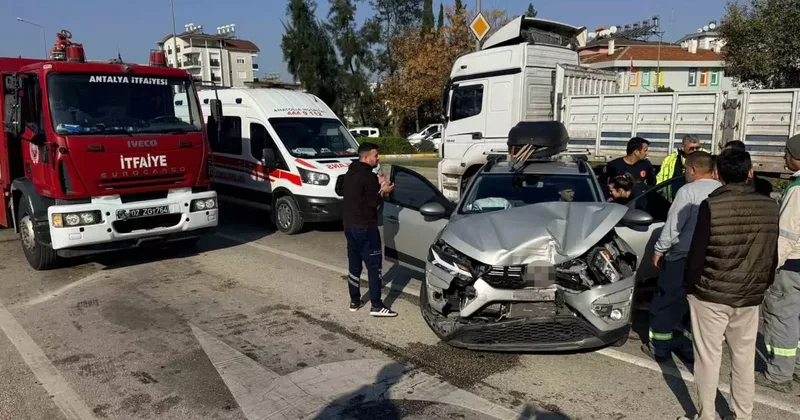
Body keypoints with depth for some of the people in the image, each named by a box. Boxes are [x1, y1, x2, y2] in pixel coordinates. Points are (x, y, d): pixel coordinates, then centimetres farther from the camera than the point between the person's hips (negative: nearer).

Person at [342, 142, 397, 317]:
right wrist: (383, 191, -2)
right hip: (365, 228, -9)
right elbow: (373, 204, -17)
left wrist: (377, 186, 15)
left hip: (349, 225, 9)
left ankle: (354, 301, 23)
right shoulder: (369, 176, -17)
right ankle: (377, 306, -1)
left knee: (354, 265, 15)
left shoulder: (350, 174, 11)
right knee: (374, 266, -3)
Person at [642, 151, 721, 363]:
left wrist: (659, 250, -3)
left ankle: (660, 348, 13)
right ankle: (691, 348, 24)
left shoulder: (689, 190, -13)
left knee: (666, 303, 6)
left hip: (684, 257, -6)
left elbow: (673, 225, -14)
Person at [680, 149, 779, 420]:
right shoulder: (770, 207, -2)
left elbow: (696, 254, -13)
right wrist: (762, 286, 19)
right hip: (750, 297, 4)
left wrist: (690, 284, 2)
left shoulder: (711, 206, -16)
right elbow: (772, 255, 7)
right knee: (744, 359, 16)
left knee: (708, 358, 7)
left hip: (710, 295, -4)